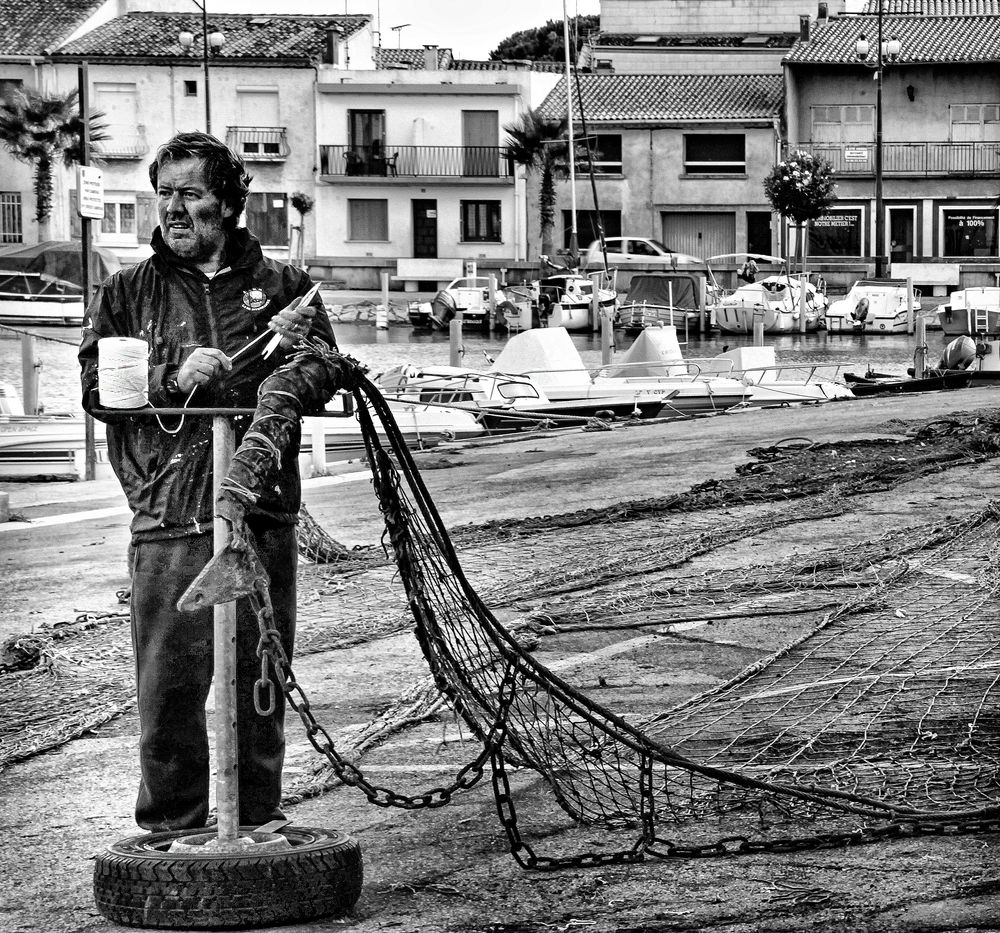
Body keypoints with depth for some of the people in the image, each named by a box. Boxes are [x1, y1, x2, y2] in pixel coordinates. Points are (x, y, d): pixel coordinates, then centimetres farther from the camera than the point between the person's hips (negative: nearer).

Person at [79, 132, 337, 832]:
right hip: (168, 523, -1)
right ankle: (170, 834, 4)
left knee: (260, 683, 5)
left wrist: (293, 348, -11)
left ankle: (259, 824, 17)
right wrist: (172, 377, -15)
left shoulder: (282, 285, 12)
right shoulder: (128, 292, 11)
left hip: (264, 518, 1)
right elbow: (95, 386, 1)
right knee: (169, 688, -5)